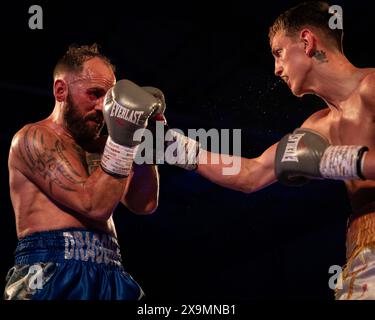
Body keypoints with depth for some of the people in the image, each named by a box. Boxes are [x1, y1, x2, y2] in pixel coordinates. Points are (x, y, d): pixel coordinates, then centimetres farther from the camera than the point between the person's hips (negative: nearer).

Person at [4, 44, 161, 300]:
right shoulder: (34, 138, -2)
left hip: (108, 276, 6)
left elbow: (144, 204, 10)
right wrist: (122, 137, -15)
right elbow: (95, 206, -12)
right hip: (53, 275, -6)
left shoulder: (98, 145, 19)